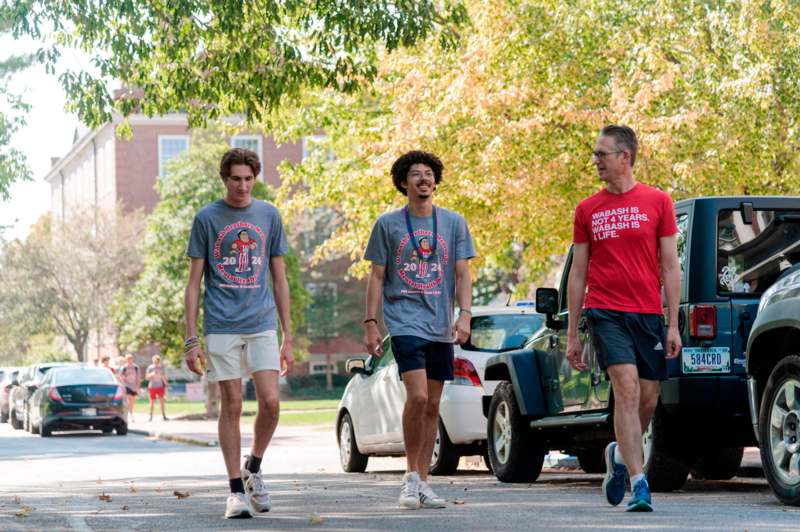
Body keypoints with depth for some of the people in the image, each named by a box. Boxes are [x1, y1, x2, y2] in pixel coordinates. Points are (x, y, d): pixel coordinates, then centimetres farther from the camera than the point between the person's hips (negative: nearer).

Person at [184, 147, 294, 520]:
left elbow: (279, 279, 12)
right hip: (221, 327, -2)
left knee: (270, 402, -9)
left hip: (262, 325, 2)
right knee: (232, 406, 0)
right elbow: (194, 283, 3)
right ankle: (236, 490, 8)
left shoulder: (269, 216, 8)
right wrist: (191, 339, -3)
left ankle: (253, 469, 16)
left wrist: (288, 336, 8)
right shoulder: (207, 219, 2)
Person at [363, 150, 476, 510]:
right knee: (417, 397, -18)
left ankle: (421, 482, 13)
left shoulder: (454, 223, 8)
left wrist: (464, 314, -7)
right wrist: (370, 324, -1)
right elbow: (377, 277, 5)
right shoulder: (388, 224, 3)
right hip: (404, 321, -3)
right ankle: (411, 475, -4)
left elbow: (462, 274, 7)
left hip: (441, 327, 3)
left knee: (432, 406, 6)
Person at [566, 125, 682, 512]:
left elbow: (670, 267, 5)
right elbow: (578, 273, 11)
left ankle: (619, 455, 36)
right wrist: (571, 334, 8)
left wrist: (673, 325, -1)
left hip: (648, 314, 1)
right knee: (627, 390, -16)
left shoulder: (657, 202, 5)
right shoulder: (587, 210, 8)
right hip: (605, 312, -1)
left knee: (648, 402, 6)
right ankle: (638, 484, -17)